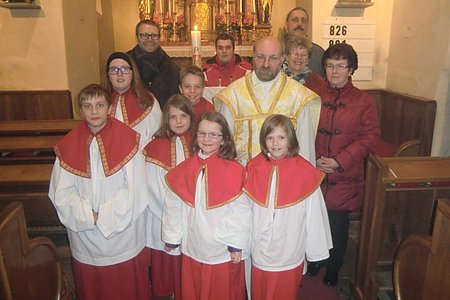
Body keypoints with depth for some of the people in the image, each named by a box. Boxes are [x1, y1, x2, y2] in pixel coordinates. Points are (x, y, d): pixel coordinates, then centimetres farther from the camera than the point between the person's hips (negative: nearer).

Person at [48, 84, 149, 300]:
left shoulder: (127, 139, -11)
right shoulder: (68, 145, -3)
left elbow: (135, 189, -13)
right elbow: (61, 193, -4)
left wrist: (105, 216, -14)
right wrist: (89, 216, -15)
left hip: (123, 236, -2)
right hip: (85, 239, 3)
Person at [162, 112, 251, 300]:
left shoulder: (234, 171, -15)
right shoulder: (184, 170, -3)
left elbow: (240, 210, -11)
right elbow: (173, 206, 2)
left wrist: (237, 245, -9)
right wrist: (171, 237, 7)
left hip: (223, 252, -3)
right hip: (191, 249, 4)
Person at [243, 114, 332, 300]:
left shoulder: (305, 172, -15)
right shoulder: (254, 168, -9)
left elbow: (314, 214, -8)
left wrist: (316, 250, -1)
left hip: (290, 254, -2)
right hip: (260, 252, 2)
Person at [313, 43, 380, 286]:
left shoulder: (363, 101, -2)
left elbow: (370, 137, -7)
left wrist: (339, 161, -14)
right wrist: (314, 159, -10)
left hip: (344, 178, -1)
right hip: (314, 175, 2)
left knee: (338, 227, 11)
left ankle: (333, 269, 36)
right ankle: (313, 262, 39)